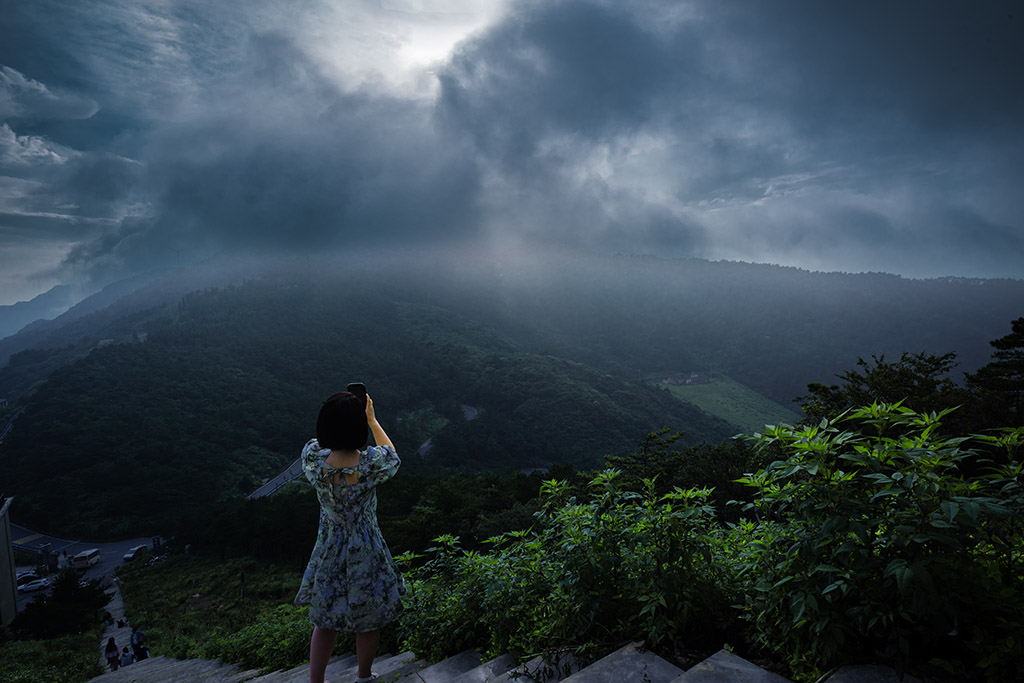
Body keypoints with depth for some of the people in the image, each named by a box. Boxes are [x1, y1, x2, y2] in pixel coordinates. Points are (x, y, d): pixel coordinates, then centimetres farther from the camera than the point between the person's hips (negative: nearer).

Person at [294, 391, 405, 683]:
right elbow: (392, 455, -3)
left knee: (325, 620, 24)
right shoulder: (371, 464, -29)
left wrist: (340, 410, 8)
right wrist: (371, 419, 4)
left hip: (328, 552, 2)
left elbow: (319, 441, 4)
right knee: (368, 620, 23)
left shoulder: (313, 459, -23)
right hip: (366, 554, -2)